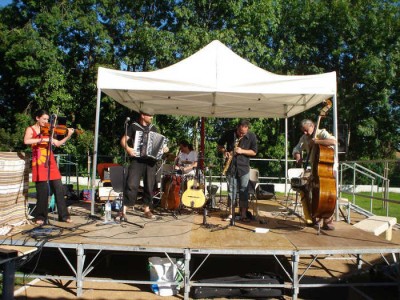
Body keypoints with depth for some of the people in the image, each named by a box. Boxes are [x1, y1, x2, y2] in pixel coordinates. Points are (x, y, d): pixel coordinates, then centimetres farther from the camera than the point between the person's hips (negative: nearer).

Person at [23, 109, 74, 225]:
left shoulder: (47, 130, 15)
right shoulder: (30, 129, 4)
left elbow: (58, 143, 9)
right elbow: (26, 141, -16)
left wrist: (68, 136, -2)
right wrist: (42, 139, -22)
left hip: (50, 162, 4)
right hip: (39, 162, -4)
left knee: (59, 188, 1)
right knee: (43, 190, -4)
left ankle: (63, 215, 8)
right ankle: (40, 217, 11)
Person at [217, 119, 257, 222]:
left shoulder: (252, 136, -5)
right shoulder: (229, 134, -4)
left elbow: (254, 152, 0)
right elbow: (219, 145, 9)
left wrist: (242, 151, -16)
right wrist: (224, 151, -12)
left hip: (244, 167, -1)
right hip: (231, 167, 1)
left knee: (244, 191, 0)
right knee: (231, 191, 6)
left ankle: (243, 214, 7)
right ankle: (231, 213, 15)